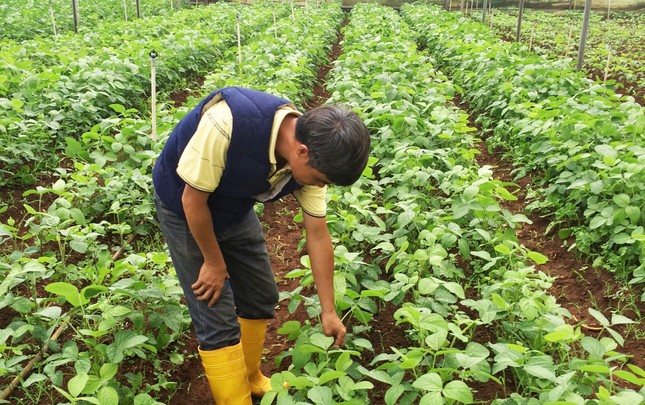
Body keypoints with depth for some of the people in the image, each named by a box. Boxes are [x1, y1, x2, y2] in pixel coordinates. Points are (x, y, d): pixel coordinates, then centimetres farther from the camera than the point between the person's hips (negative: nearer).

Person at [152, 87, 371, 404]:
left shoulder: (312, 153, -20)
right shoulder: (228, 123, -40)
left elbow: (318, 235, -10)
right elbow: (193, 199, -27)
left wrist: (328, 311, -3)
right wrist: (214, 263, -13)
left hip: (235, 211, 6)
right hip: (185, 209, -5)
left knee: (261, 298, 13)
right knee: (218, 320, -7)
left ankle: (250, 380, 36)